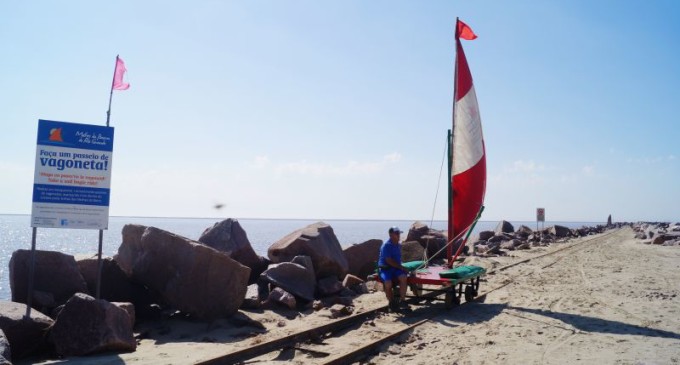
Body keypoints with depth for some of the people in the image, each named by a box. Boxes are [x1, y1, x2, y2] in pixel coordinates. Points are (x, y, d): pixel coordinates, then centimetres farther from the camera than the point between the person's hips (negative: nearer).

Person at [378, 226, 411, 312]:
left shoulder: (398, 245, 11)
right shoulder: (386, 246, -13)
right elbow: (389, 261, -18)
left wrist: (401, 267, 6)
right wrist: (401, 267, -18)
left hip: (396, 267, 5)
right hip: (385, 268, -5)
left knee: (403, 277, -27)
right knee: (388, 283, -32)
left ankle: (402, 301, -17)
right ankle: (392, 303, -6)